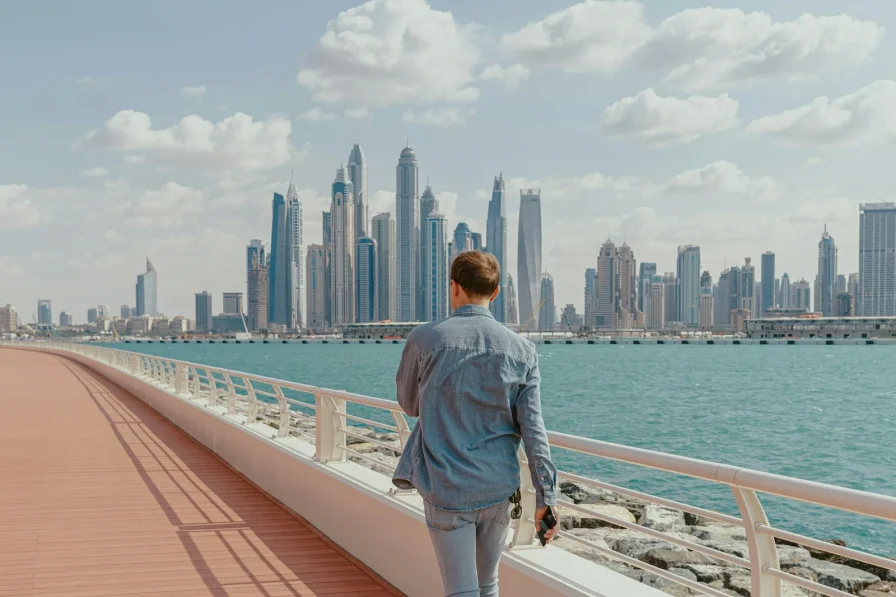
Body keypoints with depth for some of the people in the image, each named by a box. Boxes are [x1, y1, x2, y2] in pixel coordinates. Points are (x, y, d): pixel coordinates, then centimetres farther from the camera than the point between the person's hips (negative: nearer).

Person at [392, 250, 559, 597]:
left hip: (445, 490, -3)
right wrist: (546, 495, -5)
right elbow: (533, 428, -7)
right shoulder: (521, 350, -2)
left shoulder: (425, 340, -7)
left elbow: (409, 404, 8)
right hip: (498, 489, 3)